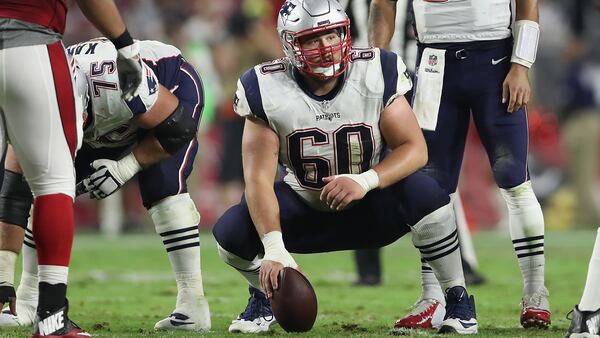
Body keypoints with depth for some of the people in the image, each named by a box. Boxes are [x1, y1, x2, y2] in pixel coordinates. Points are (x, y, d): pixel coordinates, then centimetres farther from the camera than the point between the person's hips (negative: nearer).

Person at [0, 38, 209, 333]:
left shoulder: (118, 82, -44)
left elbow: (177, 128, -28)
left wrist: (125, 167, -29)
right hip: (107, 130, 5)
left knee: (162, 186, -28)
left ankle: (193, 304, -23)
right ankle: (27, 302, 4)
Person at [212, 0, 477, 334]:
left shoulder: (376, 76, -18)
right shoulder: (268, 91, -19)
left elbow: (415, 149, -18)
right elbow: (259, 177, -22)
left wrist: (366, 181, -38)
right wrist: (274, 250, -35)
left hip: (370, 207, -1)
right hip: (305, 207, 1)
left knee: (424, 193, -32)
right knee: (231, 233, -23)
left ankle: (458, 299, -11)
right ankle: (265, 296, 13)